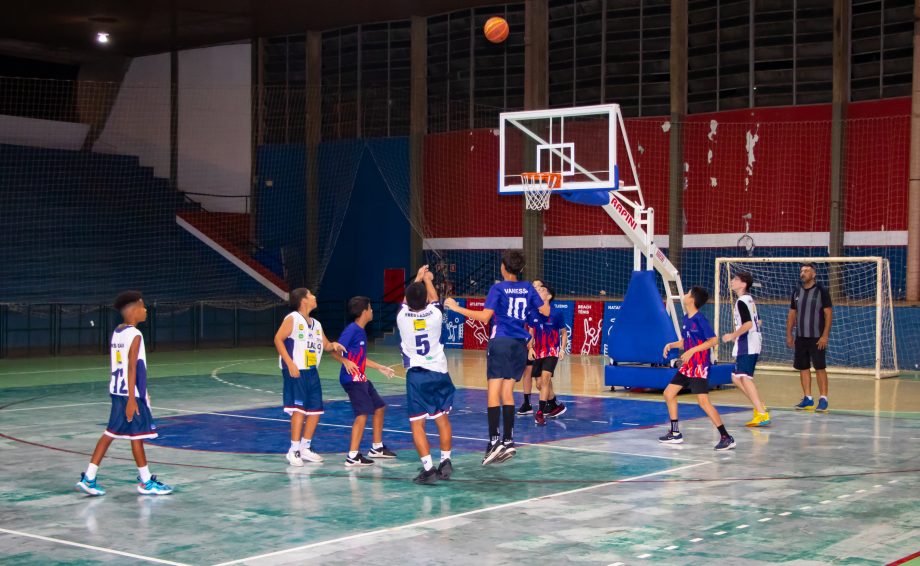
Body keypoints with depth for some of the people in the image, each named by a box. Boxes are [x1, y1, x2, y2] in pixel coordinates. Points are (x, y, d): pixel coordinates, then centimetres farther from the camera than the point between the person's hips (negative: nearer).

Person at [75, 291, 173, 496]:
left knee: (110, 433, 11)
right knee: (137, 434, 1)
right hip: (130, 393, -8)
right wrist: (132, 399, -21)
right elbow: (132, 368, -20)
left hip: (116, 390, 8)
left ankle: (88, 478, 10)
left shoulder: (116, 333, 11)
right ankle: (146, 482, 11)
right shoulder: (135, 335, -15)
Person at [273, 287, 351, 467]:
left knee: (315, 410, 8)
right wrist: (290, 363, -21)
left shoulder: (316, 324, 17)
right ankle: (294, 450, -9)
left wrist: (333, 345, 3)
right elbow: (278, 339, -14)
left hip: (311, 371, 8)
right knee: (299, 408, -14)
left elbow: (325, 345, 28)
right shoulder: (292, 319, -6)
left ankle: (305, 448, 20)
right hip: (296, 371, -8)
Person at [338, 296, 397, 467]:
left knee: (380, 407, 19)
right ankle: (353, 456, -16)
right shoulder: (352, 329, -14)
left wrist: (380, 368, 32)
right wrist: (346, 362, -38)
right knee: (363, 413, -16)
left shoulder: (361, 331, 15)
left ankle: (377, 448, 31)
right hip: (352, 378, -10)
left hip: (361, 378, 10)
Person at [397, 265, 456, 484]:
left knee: (417, 423, -1)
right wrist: (428, 279, 36)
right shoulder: (435, 314, -6)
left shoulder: (402, 317, -6)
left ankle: (428, 468, -11)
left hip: (416, 375, -2)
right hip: (439, 372, 2)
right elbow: (434, 298, 19)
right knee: (442, 419, 17)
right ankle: (446, 462, 20)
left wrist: (418, 279, 33)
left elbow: (407, 301, 18)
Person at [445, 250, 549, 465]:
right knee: (507, 393, 10)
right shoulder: (528, 288, 8)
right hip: (520, 343, 5)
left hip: (501, 342, -5)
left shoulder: (498, 289, -5)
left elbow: (484, 316, -14)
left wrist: (456, 308, -9)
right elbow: (546, 311, 14)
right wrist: (543, 299, 36)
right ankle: (508, 441, 7)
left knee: (494, 392, -7)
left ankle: (494, 441, -17)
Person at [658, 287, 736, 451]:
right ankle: (675, 434, 21)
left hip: (699, 366, -10)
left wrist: (692, 350, -23)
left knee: (703, 401, -18)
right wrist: (671, 345, 6)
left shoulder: (700, 319, -15)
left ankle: (726, 438, -13)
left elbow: (713, 340, -19)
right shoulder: (686, 318, 10)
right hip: (687, 366, 10)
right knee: (668, 393, 12)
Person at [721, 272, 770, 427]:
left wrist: (733, 336, -17)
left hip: (746, 346, -10)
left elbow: (748, 323, -24)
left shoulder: (741, 301, -14)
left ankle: (762, 414, -13)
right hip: (751, 345, 10)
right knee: (737, 379, 15)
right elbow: (757, 321, 25)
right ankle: (759, 407, 16)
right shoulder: (749, 299, 17)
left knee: (745, 378, -11)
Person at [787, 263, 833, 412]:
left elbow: (828, 313, -8)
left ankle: (823, 399, -2)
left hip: (817, 338, -5)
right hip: (800, 337, 5)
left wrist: (825, 336, -14)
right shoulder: (797, 292, 10)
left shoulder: (821, 291, -5)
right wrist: (789, 335, 9)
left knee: (820, 368, -5)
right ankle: (808, 399, 14)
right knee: (803, 367, 6)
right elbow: (792, 314, 15)